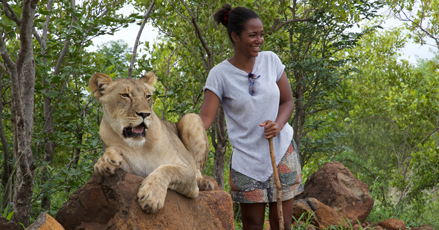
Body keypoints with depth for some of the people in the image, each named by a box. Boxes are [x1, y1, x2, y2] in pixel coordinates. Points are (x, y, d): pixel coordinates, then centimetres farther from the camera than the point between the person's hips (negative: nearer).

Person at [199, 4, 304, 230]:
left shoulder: (271, 60, -1)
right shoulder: (220, 74, -10)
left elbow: (288, 101, 7)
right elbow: (204, 118, -17)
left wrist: (278, 125, -14)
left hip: (282, 152, 2)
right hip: (247, 158, -2)